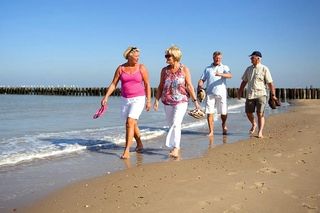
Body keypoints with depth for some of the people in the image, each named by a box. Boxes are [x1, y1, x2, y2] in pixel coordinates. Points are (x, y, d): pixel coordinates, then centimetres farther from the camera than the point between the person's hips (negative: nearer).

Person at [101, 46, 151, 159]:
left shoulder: (141, 68, -4)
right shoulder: (120, 68, 1)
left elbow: (147, 84, -1)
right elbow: (113, 84, 1)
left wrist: (148, 100, -4)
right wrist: (106, 97, -9)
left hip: (138, 99, -4)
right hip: (125, 100, 4)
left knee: (129, 122, -17)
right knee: (133, 124, 16)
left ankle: (126, 151, -15)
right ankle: (139, 144, 37)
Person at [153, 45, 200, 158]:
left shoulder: (184, 70, -2)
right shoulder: (164, 70, 6)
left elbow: (189, 86, -1)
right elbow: (160, 86, 10)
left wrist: (195, 101, -4)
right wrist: (156, 100, 2)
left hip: (181, 101, -4)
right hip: (167, 102, 4)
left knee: (176, 124, -16)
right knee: (171, 124, 11)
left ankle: (175, 149, -16)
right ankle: (176, 146, 26)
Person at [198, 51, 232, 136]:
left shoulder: (224, 67, 10)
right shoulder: (207, 68, 18)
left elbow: (230, 75, -10)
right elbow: (202, 79, 15)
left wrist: (221, 74, -30)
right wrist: (200, 85, -9)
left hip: (221, 93, -1)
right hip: (210, 93, 1)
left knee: (224, 112, 2)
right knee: (209, 112, -6)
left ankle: (224, 124, 33)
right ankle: (211, 131, 1)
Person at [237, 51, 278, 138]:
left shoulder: (264, 69, -4)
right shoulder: (249, 69, 11)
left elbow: (270, 83, -6)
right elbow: (244, 81, 18)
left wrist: (273, 95, -10)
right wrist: (240, 91, 15)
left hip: (261, 94, -5)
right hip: (250, 94, 5)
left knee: (260, 114, -6)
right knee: (248, 112, 7)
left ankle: (260, 132, 0)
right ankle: (253, 124, 35)